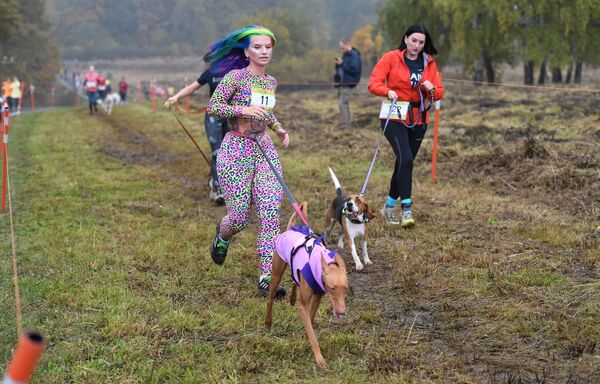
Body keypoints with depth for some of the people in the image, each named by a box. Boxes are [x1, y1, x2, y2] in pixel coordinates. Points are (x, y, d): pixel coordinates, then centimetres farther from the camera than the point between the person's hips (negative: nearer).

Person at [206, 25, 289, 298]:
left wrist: (278, 129, 11)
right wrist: (243, 110, -24)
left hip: (265, 151, 5)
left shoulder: (271, 82, 10)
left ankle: (266, 278, -6)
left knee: (271, 214, -8)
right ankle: (222, 237, 37)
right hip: (236, 151, -5)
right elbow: (212, 107, -12)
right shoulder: (235, 77, -9)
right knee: (240, 216, -1)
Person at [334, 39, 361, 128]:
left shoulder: (354, 55, -12)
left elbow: (354, 70, -22)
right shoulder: (345, 55, 18)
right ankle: (347, 124, 20)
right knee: (344, 104, 13)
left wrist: (342, 64, -19)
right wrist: (338, 64, 1)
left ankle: (346, 125, -13)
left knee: (343, 104, -14)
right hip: (342, 83, 10)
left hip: (348, 83, -10)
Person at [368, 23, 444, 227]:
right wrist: (388, 91, -27)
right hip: (394, 117, -5)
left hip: (418, 119, 5)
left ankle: (390, 205, 25)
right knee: (406, 158, -20)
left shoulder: (429, 63, 9)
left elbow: (439, 92, 9)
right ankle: (407, 209, -21)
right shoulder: (391, 58, -4)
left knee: (404, 162, 10)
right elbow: (374, 84, -8)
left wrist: (432, 88, -14)